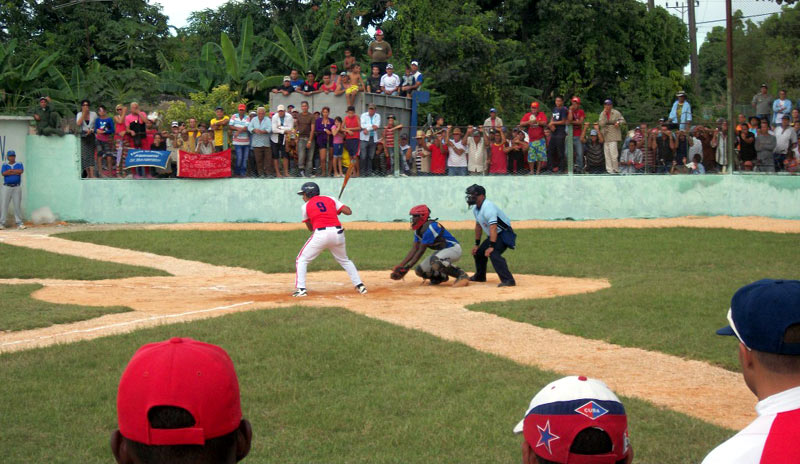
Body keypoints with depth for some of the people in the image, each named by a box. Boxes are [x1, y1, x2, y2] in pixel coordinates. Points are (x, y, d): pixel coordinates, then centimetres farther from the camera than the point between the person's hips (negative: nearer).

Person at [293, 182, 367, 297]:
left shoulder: (306, 206, 11)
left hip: (320, 234, -4)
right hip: (338, 233, 4)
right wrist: (338, 210, 27)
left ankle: (301, 289, -3)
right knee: (345, 261, 25)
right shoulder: (330, 199, 16)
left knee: (301, 260, 10)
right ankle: (360, 285, 19)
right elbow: (348, 212, 7)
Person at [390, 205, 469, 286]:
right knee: (420, 271, 1)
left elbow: (421, 251, -24)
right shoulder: (418, 230, 5)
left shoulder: (430, 227, -25)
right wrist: (400, 266, -8)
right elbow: (414, 250, 2)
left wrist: (407, 267, -23)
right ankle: (442, 276, 22)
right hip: (441, 251, 10)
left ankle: (461, 274, -23)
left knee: (435, 261, -39)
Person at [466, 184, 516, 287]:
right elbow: (478, 226, 19)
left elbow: (493, 227, -34)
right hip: (492, 236, 10)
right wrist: (477, 244, 18)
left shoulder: (488, 207, -26)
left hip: (504, 235, -10)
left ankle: (508, 280, -38)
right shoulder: (476, 209, 6)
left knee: (493, 254, -31)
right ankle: (480, 276, 42)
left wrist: (491, 246, -40)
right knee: (478, 252, 19)